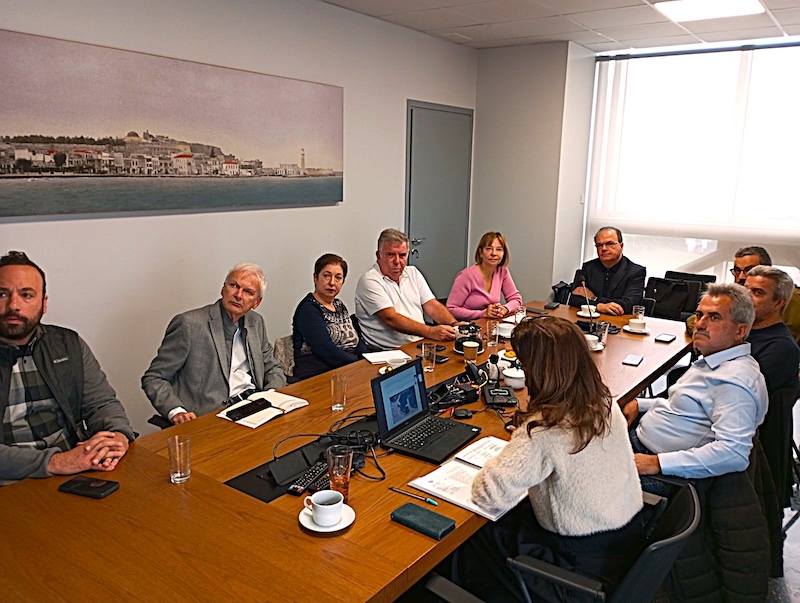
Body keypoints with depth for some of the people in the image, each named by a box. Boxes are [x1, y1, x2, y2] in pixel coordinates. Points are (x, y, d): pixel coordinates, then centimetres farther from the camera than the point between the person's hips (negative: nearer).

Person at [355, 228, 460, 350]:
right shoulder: (369, 281, -7)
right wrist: (430, 332, -26)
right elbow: (390, 318, -17)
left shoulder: (413, 273, 16)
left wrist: (455, 325, -9)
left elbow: (433, 306, 10)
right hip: (387, 351, -6)